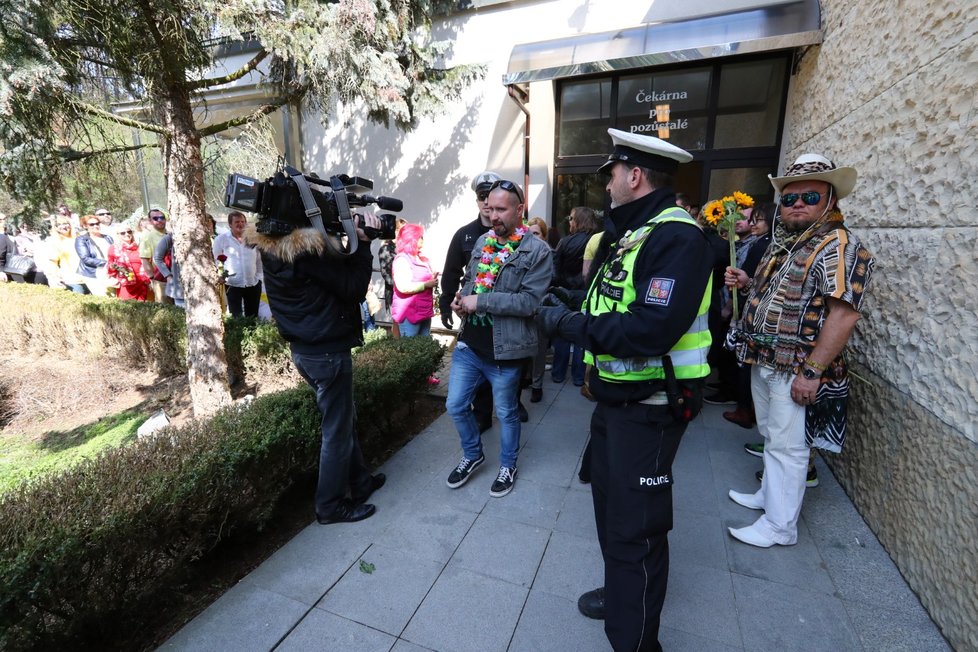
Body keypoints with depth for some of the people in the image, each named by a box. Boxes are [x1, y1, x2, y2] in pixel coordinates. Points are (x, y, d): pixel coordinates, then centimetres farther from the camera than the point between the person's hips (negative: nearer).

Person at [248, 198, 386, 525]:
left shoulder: (270, 246, 3)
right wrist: (362, 242, -12)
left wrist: (352, 240, -2)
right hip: (328, 352, -9)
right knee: (337, 429, 7)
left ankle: (359, 480, 39)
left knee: (344, 417, 22)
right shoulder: (308, 251, -24)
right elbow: (354, 287, -18)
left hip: (303, 349, 9)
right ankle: (331, 505, 24)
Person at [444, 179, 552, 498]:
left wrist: (479, 301, -20)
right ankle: (472, 454, 39)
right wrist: (461, 297, -4)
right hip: (469, 343, 6)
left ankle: (508, 466, 39)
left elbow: (529, 300, -20)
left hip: (505, 349, -5)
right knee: (456, 406, 12)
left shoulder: (538, 251, -11)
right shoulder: (482, 242, 8)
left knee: (506, 413, 14)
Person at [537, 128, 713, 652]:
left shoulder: (677, 237, -20)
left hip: (648, 406, -9)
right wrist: (569, 311, -6)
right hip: (614, 395, 10)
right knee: (609, 501, 23)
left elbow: (649, 331, -31)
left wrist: (568, 323, -22)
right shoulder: (627, 233, 11)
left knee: (635, 528, 4)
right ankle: (621, 595, 47)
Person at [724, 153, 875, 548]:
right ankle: (769, 494, 40)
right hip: (763, 362, 9)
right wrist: (747, 283, 3)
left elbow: (843, 313, -24)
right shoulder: (783, 242, 12)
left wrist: (811, 372, -27)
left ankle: (780, 526, 18)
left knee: (786, 447, 3)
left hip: (794, 370, -8)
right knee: (771, 437, 22)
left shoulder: (838, 246, -16)